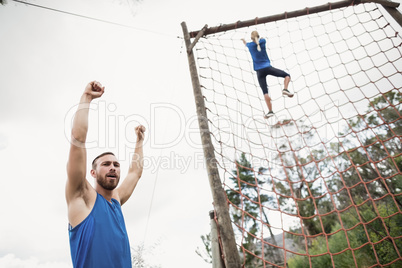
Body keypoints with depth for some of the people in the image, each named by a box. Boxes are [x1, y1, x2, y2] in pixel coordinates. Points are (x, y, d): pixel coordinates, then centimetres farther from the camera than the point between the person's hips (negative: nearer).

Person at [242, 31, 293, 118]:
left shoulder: (250, 45, 8)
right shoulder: (263, 41, 6)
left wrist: (244, 40, 57)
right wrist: (259, 38, 56)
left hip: (259, 71, 1)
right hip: (267, 67, -1)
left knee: (265, 92, -4)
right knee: (287, 75, 12)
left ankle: (270, 111, -12)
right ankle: (285, 89, -14)